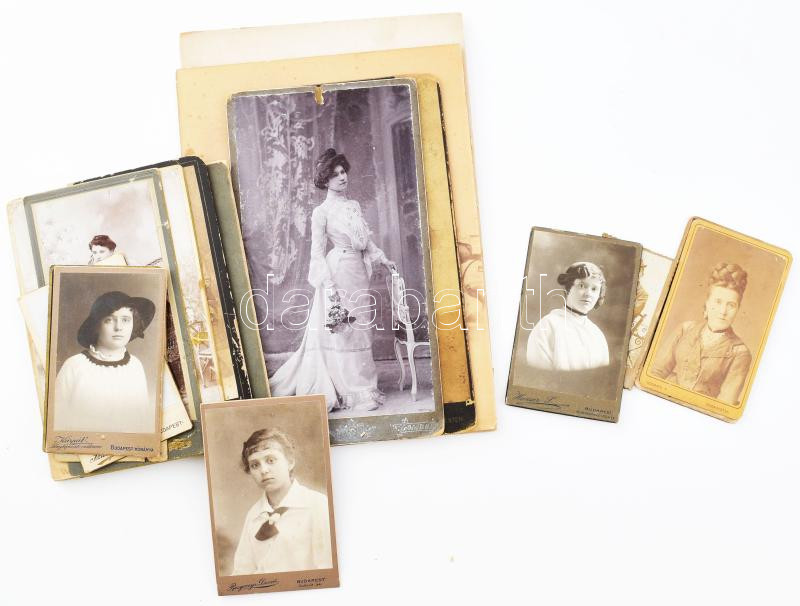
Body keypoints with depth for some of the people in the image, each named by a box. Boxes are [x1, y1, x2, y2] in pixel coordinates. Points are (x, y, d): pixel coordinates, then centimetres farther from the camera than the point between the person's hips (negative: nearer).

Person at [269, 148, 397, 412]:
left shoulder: (354, 205, 14)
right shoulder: (322, 212, -5)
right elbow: (317, 252, -8)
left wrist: (382, 258, 11)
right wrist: (329, 285, -15)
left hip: (358, 271, 7)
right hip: (338, 272, -7)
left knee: (358, 329, 9)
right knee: (339, 330, -4)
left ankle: (361, 386, 18)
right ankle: (350, 391, 2)